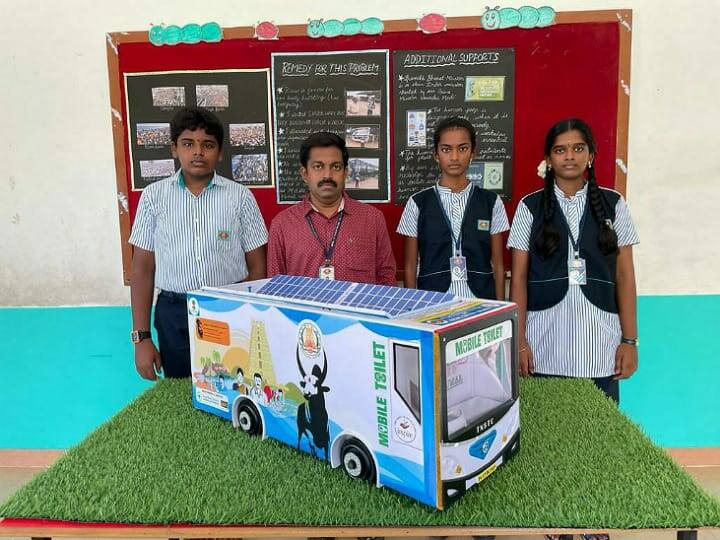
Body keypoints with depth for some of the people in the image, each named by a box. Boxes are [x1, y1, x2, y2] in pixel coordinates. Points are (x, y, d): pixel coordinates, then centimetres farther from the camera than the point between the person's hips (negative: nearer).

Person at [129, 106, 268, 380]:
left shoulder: (240, 196, -1)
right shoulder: (154, 196, 2)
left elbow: (256, 266, 3)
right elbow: (143, 266, 3)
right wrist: (141, 336, 0)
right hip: (174, 314, 1)